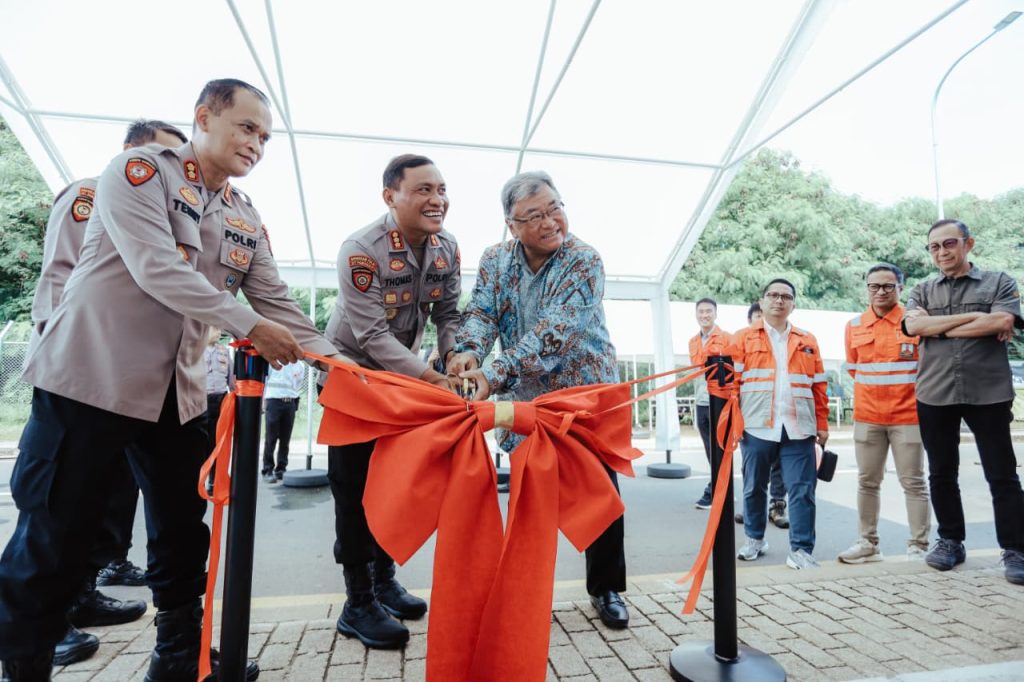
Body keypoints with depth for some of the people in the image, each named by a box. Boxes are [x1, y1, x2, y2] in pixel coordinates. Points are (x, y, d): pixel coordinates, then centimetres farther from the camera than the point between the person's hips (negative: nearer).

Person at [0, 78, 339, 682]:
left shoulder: (246, 218, 12)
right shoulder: (140, 171, -5)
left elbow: (277, 300, 6)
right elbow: (156, 268, -20)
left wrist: (335, 360, -5)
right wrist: (247, 325, -23)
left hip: (179, 390, 6)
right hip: (92, 377, -5)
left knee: (184, 532, 11)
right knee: (55, 535, 3)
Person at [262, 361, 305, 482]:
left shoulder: (299, 366, 9)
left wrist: (292, 396, 11)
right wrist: (264, 399, 1)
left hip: (290, 403, 3)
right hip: (274, 401, -3)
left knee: (285, 439, 5)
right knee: (271, 439, -4)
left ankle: (281, 470, 14)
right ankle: (268, 471, 2)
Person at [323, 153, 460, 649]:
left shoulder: (447, 248, -8)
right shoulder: (361, 251, -27)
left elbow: (448, 313, -3)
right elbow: (372, 335, -30)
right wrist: (432, 380, -37)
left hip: (402, 375, 6)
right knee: (356, 486, -2)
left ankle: (384, 578, 30)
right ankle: (358, 604, 12)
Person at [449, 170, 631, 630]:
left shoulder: (584, 261, -18)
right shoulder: (495, 260, -1)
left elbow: (553, 334, -30)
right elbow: (481, 311, -8)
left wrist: (494, 375, -40)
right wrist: (468, 351, -31)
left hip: (586, 393, -3)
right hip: (527, 399, 3)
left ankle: (606, 588, 28)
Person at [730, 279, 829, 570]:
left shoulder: (807, 341, 15)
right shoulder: (743, 338, 6)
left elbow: (818, 386, 13)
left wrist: (822, 424, 8)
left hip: (798, 428, 2)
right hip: (757, 426, -1)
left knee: (802, 490, 0)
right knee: (754, 488, 10)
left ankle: (801, 550, 10)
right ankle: (755, 539, 28)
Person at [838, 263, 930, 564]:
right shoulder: (854, 326, 6)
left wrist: (900, 392, 4)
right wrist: (872, 392, 14)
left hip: (908, 415, -3)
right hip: (866, 416, 3)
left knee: (914, 483, 4)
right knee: (867, 482, 10)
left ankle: (918, 546, 16)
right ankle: (868, 543, 21)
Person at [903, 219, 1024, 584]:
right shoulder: (923, 291, 11)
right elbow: (913, 325, -8)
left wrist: (940, 328, -8)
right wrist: (975, 316, -10)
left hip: (988, 393, -2)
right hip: (935, 395, 2)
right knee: (941, 474, 10)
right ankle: (950, 541, 23)